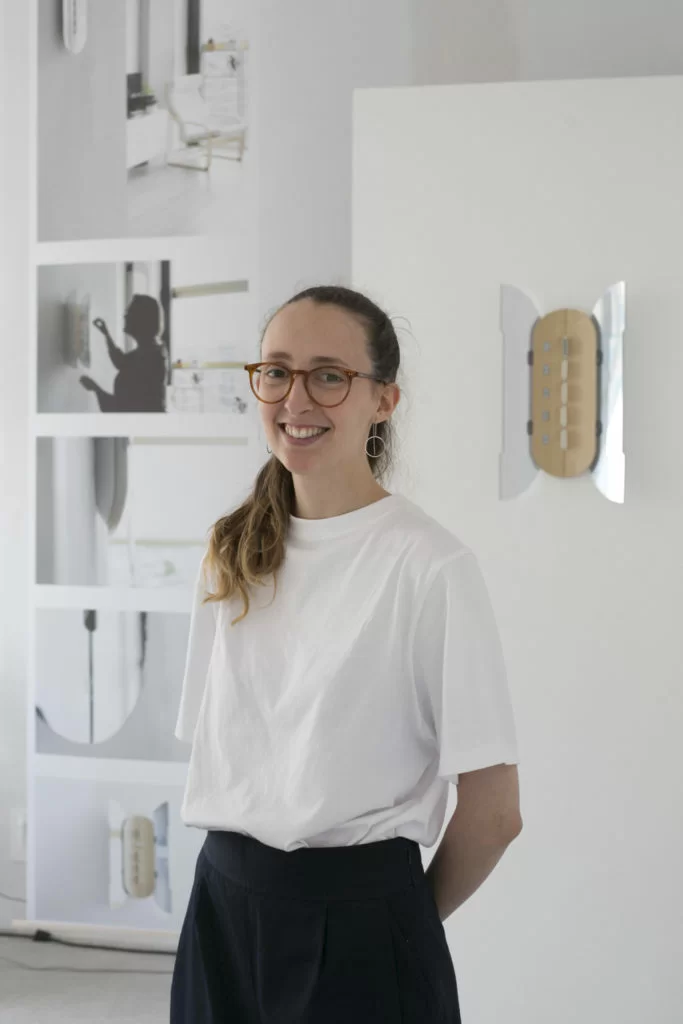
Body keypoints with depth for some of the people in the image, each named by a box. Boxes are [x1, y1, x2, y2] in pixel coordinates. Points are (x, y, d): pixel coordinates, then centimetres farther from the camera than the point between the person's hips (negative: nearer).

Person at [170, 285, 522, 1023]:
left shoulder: (430, 565, -13)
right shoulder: (232, 554, 6)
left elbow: (493, 812, -10)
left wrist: (405, 920, 4)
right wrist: (245, 884, 4)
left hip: (357, 926, -5)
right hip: (223, 906, 5)